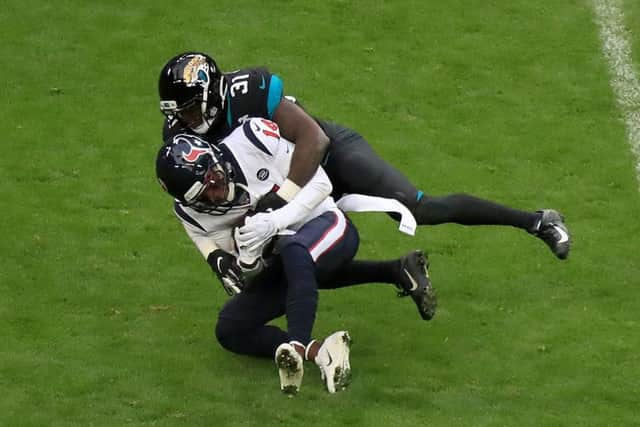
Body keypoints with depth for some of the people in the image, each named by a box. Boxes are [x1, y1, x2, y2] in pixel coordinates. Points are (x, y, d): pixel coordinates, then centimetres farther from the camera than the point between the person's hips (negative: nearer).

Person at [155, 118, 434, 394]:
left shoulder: (253, 139, -22)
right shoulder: (190, 212, -9)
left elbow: (320, 184, -15)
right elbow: (239, 284, -4)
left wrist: (274, 222, -28)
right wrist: (246, 259, -27)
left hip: (327, 226, -6)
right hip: (282, 268, 6)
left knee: (292, 252, -39)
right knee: (229, 330, -10)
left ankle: (297, 346, -50)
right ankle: (318, 351, -28)